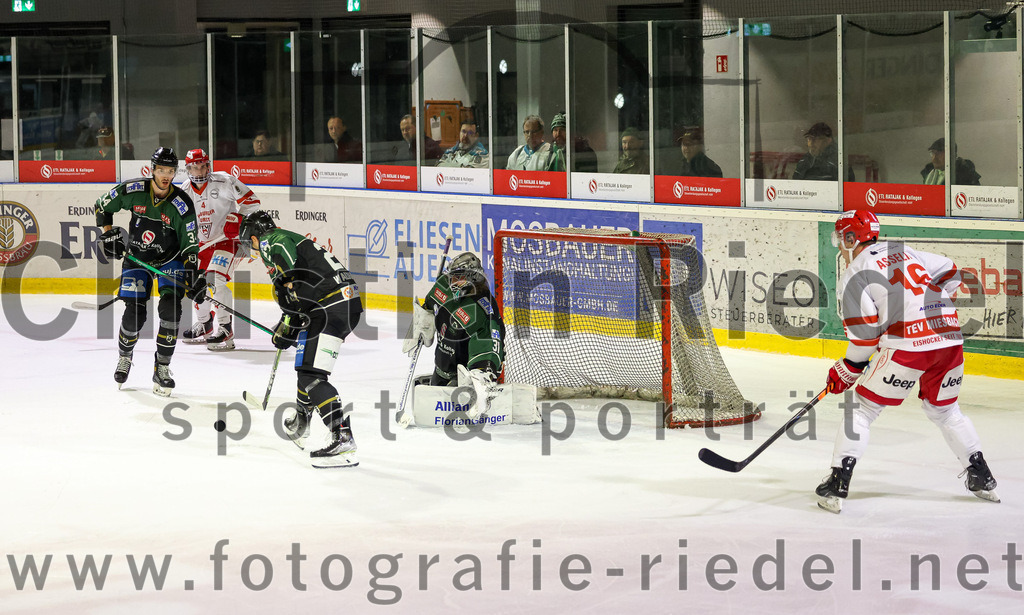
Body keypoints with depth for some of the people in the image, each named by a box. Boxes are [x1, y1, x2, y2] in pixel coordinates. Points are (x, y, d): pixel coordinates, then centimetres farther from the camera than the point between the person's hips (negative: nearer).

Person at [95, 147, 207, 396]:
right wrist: (108, 233, -4)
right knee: (134, 314, -8)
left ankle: (162, 369, -5)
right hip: (137, 258, 1)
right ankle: (124, 357, 24)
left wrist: (194, 276, -22)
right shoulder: (133, 190, -14)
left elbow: (190, 245, -13)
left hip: (170, 259, -1)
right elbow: (103, 205, 4)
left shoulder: (182, 205, -17)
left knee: (170, 308, -19)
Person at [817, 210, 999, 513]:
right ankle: (981, 477, 26)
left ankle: (837, 484, -3)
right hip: (950, 339, 6)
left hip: (907, 344, -6)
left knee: (863, 407, 5)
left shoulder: (854, 274, 2)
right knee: (944, 409, 26)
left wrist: (848, 369, 8)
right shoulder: (903, 252, 22)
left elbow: (865, 331, -4)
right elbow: (950, 272, 26)